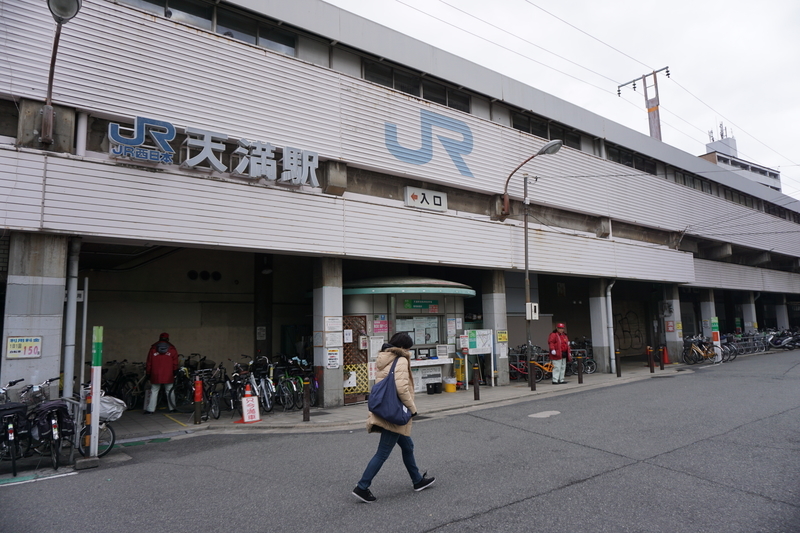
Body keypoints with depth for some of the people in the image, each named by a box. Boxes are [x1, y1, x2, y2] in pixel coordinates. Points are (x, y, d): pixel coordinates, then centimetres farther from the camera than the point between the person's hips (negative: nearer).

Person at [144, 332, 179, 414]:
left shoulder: (153, 348, 5)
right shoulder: (172, 349, 3)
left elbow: (149, 363, 5)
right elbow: (175, 363, 1)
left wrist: (148, 373, 12)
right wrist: (175, 372, 9)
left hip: (155, 375, 0)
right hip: (168, 376, 0)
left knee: (154, 392, 7)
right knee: (170, 391, 8)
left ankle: (150, 409, 5)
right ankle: (172, 408, 13)